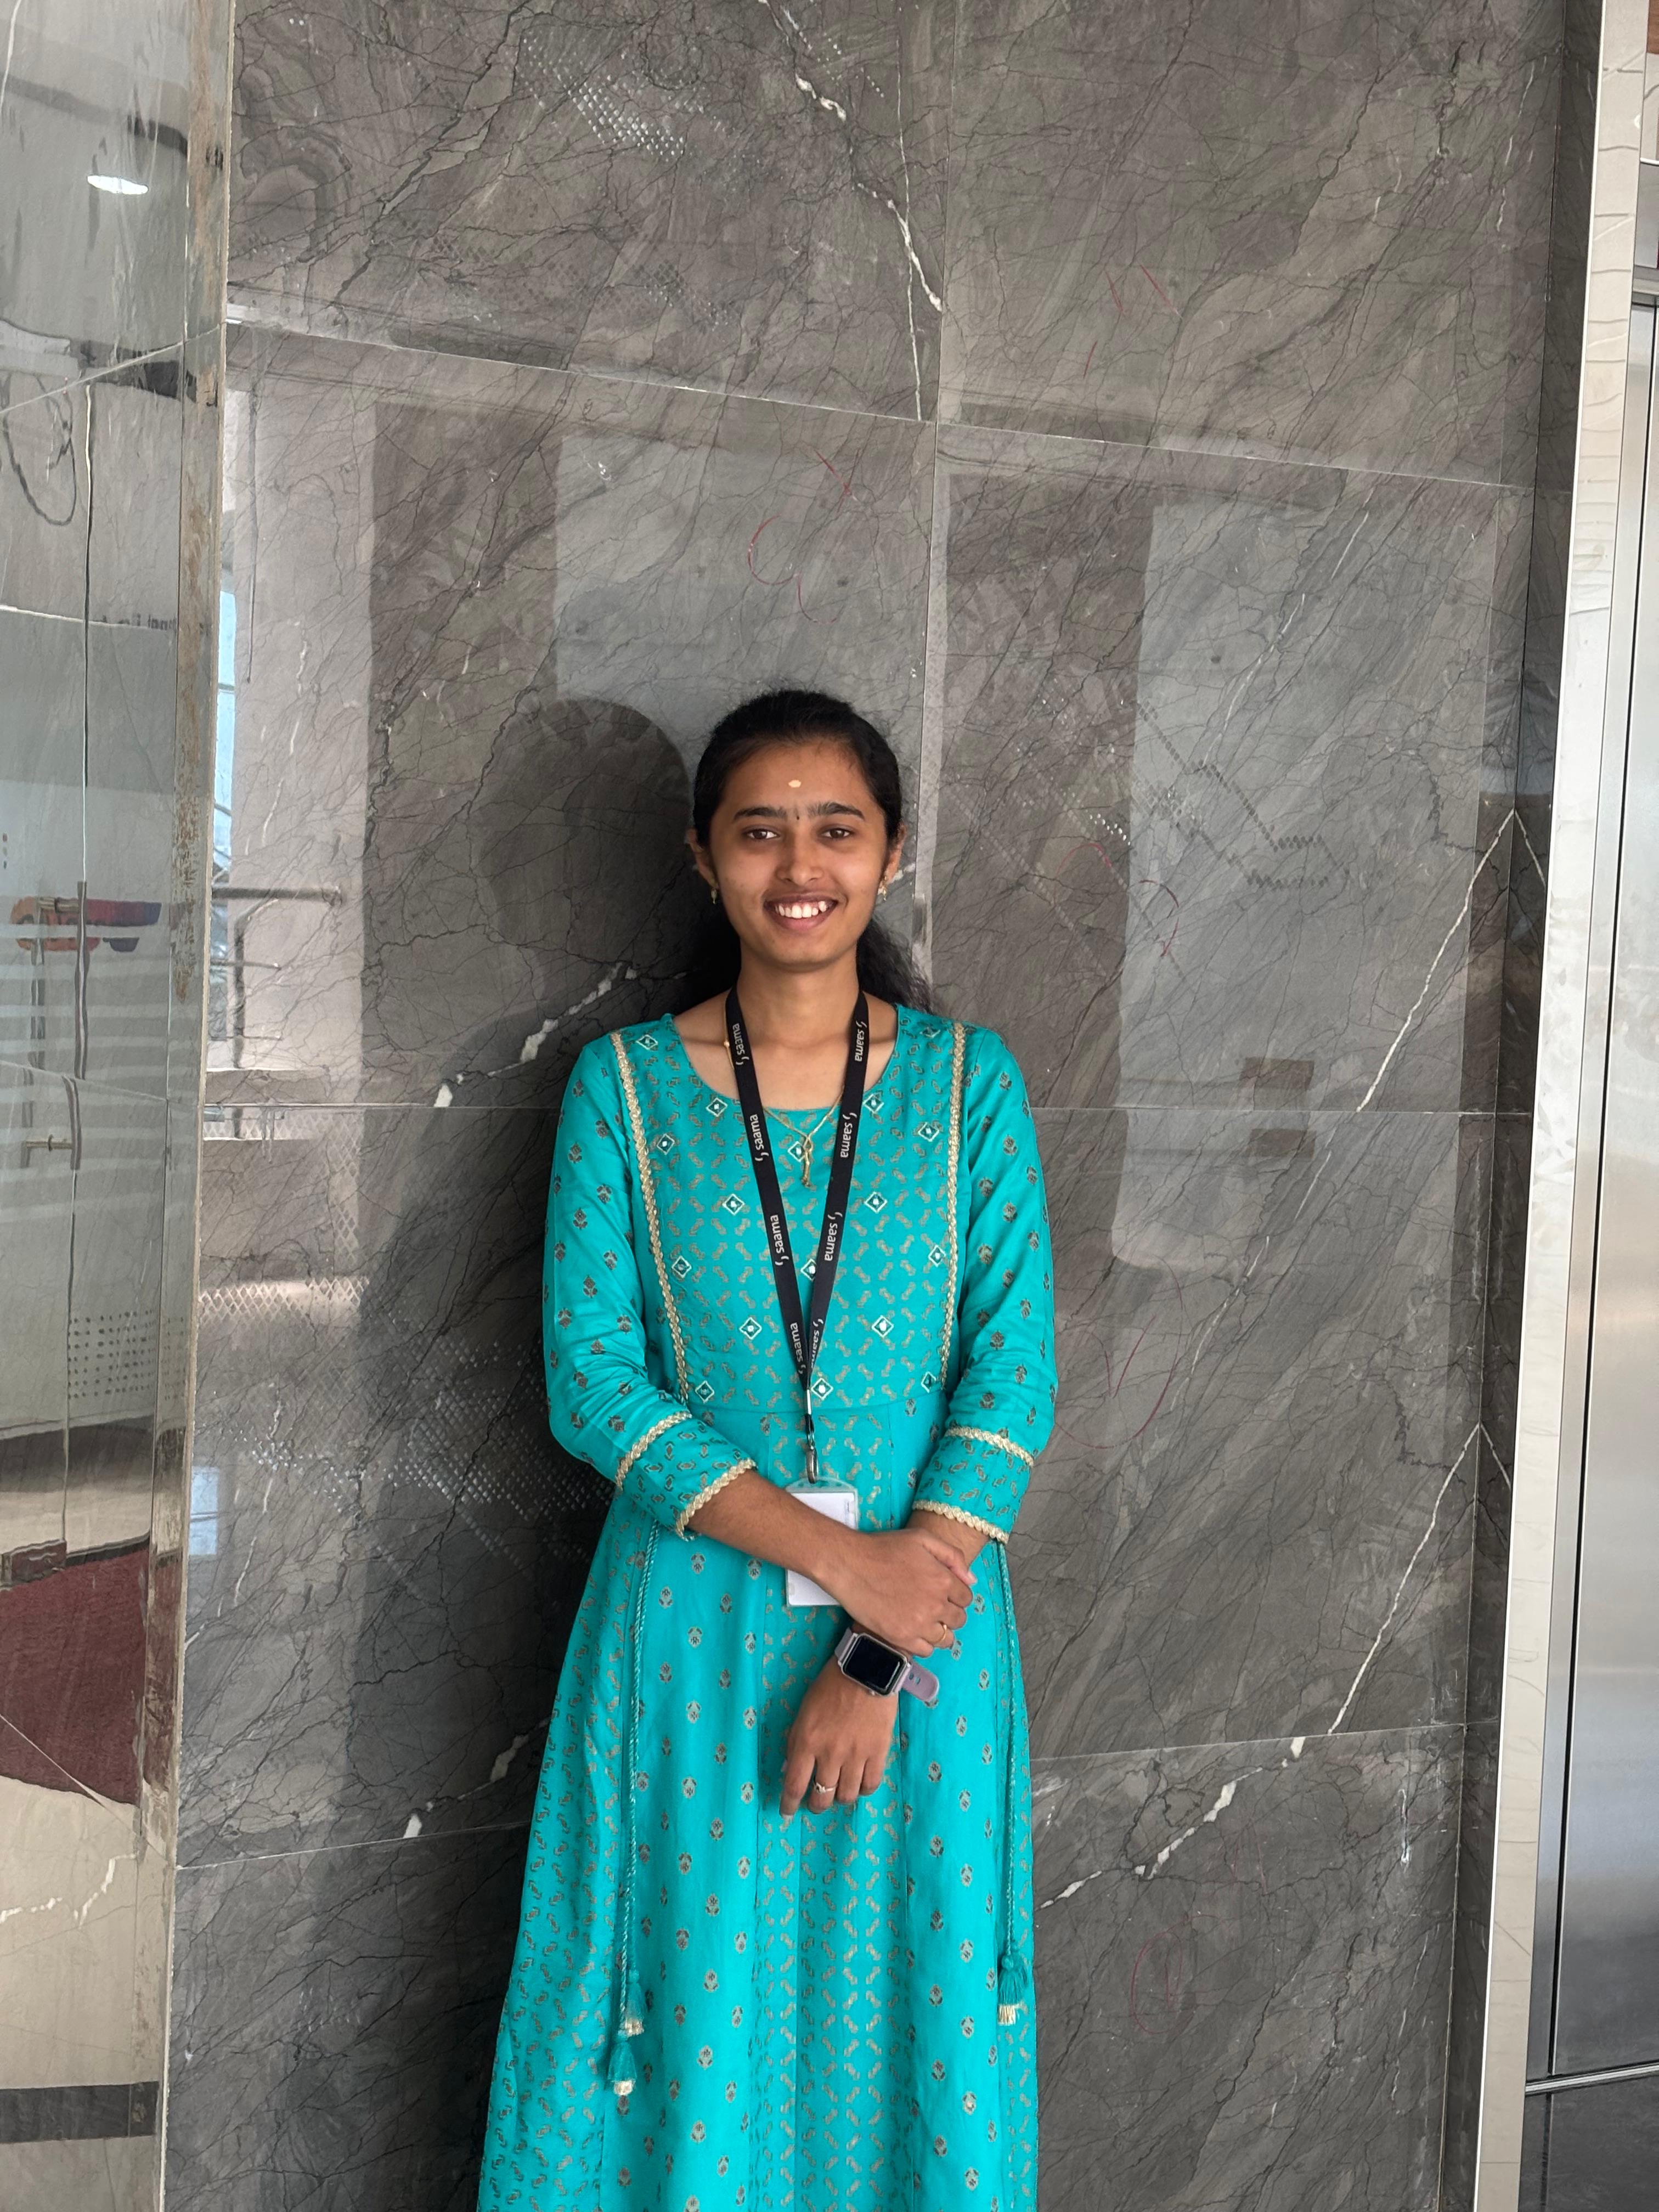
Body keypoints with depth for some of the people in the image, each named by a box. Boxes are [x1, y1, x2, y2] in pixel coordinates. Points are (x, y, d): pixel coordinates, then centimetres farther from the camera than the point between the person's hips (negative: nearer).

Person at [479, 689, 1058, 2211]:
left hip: (927, 1615, 1)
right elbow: (592, 1381, -6)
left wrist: (879, 1657, -14)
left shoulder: (967, 1080, 1)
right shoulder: (626, 1085, 0)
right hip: (695, 1624, 0)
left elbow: (1014, 1374, -5)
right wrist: (837, 1555, -16)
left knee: (908, 2009, 10)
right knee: (691, 2023, 8)